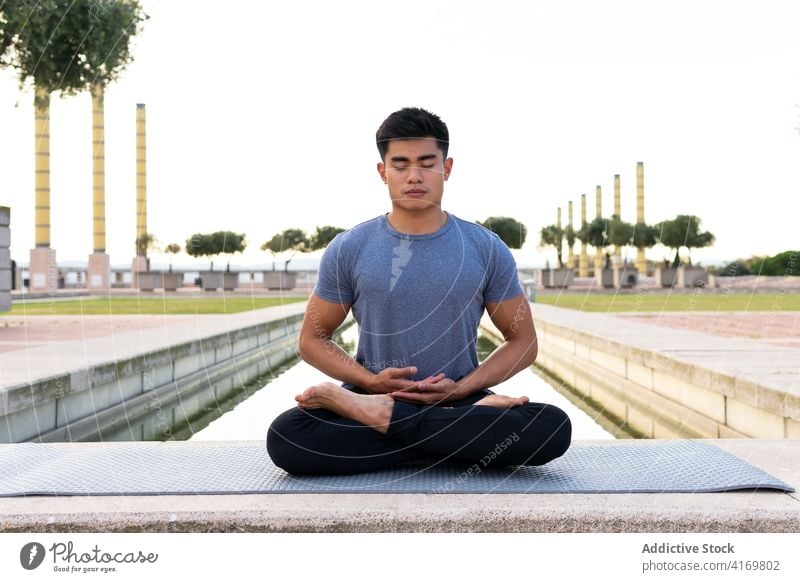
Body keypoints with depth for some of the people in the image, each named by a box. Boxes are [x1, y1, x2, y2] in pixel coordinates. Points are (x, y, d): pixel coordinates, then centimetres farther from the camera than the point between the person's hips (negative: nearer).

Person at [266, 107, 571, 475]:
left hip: (459, 399, 1)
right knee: (285, 437, -31)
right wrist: (369, 380, -11)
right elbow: (312, 340, 7)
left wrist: (462, 388, -11)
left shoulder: (487, 250, 2)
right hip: (372, 393, -1)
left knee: (553, 428, -30)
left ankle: (379, 416, -21)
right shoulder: (348, 251, 1)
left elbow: (523, 342, 6)